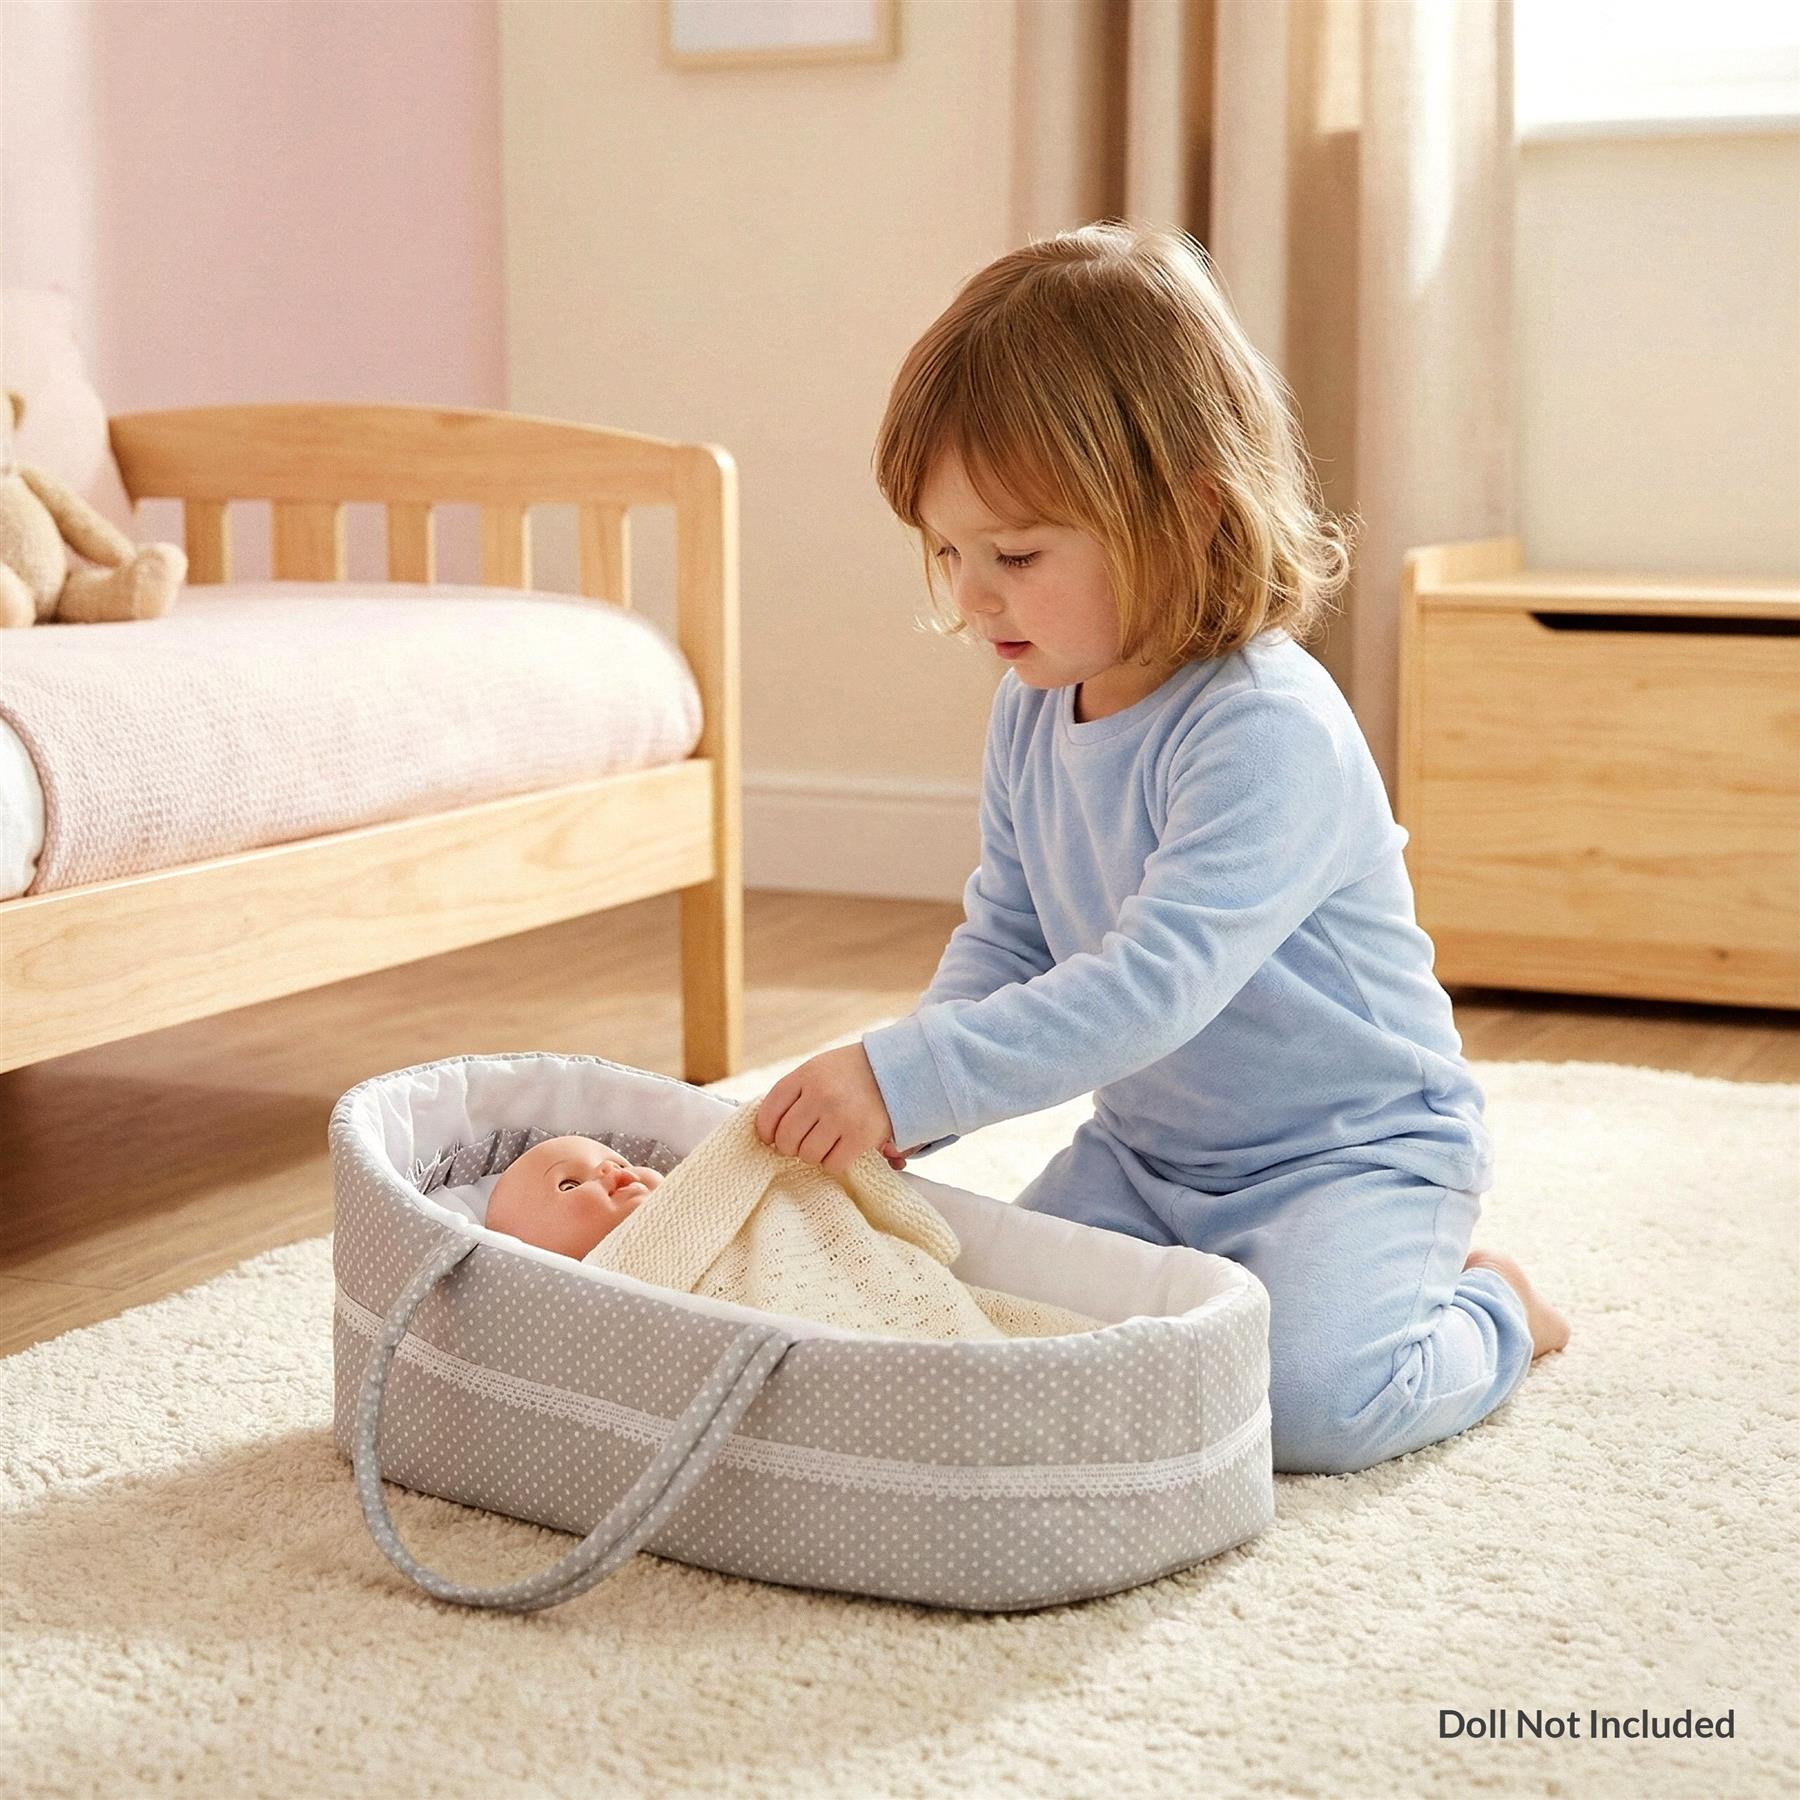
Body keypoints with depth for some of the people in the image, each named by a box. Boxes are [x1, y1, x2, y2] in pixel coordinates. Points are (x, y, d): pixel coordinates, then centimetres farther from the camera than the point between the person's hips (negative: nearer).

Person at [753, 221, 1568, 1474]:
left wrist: (907, 1077, -42)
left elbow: (1153, 986, -38)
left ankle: (1486, 1307, 6)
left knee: (1311, 1396, -27)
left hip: (1353, 1148, -7)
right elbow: (1001, 943, 7)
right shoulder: (1031, 712, -1)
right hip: (1147, 1148, 8)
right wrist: (896, 1117, -10)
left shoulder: (1268, 731, -30)